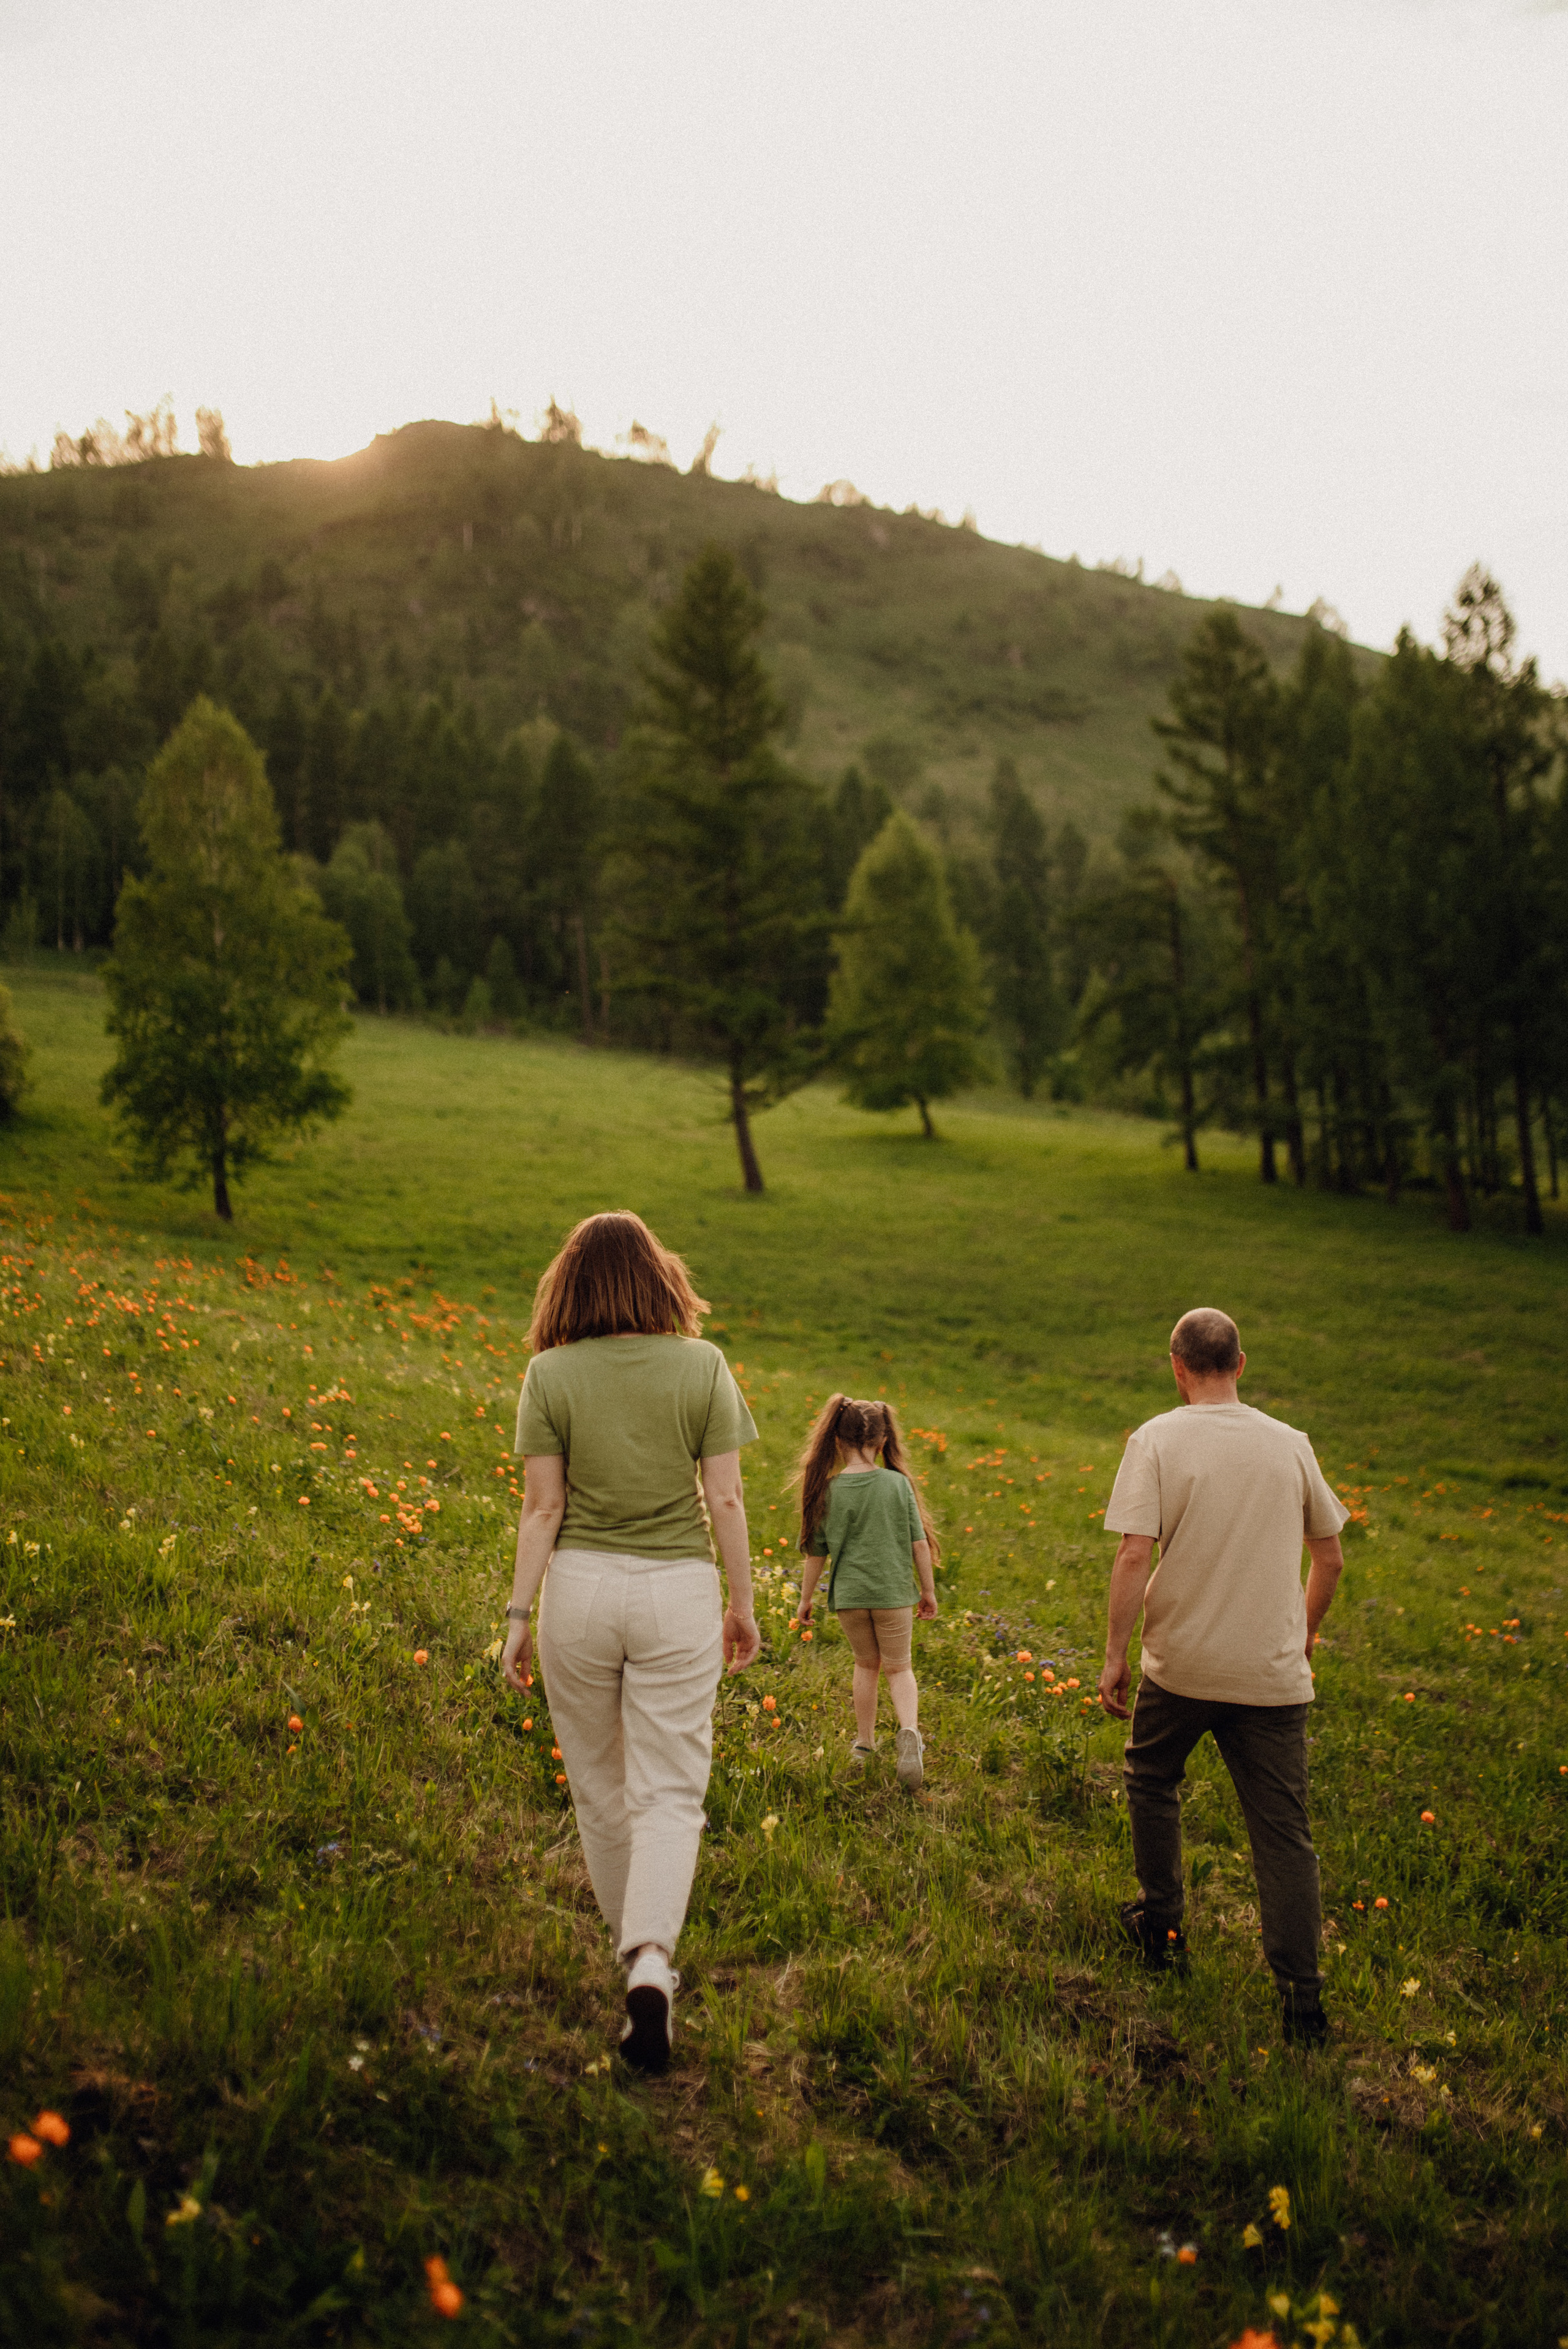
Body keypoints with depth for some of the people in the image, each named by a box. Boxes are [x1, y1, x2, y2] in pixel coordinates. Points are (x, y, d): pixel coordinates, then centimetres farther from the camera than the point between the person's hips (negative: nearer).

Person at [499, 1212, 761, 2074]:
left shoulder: (550, 1375, -4)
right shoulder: (703, 1366, -3)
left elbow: (543, 1508, -4)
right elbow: (725, 1500, -2)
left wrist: (519, 1615, 2)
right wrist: (744, 1603, 7)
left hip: (580, 1585, 1)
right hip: (677, 1590, 0)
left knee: (597, 1782, 18)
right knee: (668, 1793, 3)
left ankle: (630, 1941, 34)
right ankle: (652, 1962, -15)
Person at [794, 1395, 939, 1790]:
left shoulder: (828, 1490, -7)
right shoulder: (898, 1483, -7)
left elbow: (816, 1552, 0)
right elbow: (918, 1543, -3)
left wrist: (806, 1599, 13)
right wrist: (929, 1591, 10)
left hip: (849, 1594, 1)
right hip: (894, 1593, -1)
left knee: (866, 1664, 22)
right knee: (898, 1668, 14)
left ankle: (864, 1746, 28)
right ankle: (909, 1732, -12)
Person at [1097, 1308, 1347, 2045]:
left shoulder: (1156, 1440, -7)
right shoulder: (1291, 1445, 4)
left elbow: (1134, 1555, -15)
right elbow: (1331, 1557, 12)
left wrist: (1114, 1654, -7)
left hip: (1181, 1665, -2)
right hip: (1275, 1673, 2)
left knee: (1151, 1781, 24)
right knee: (1284, 1831, 6)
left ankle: (1161, 1927, 34)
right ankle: (1302, 1997, 2)